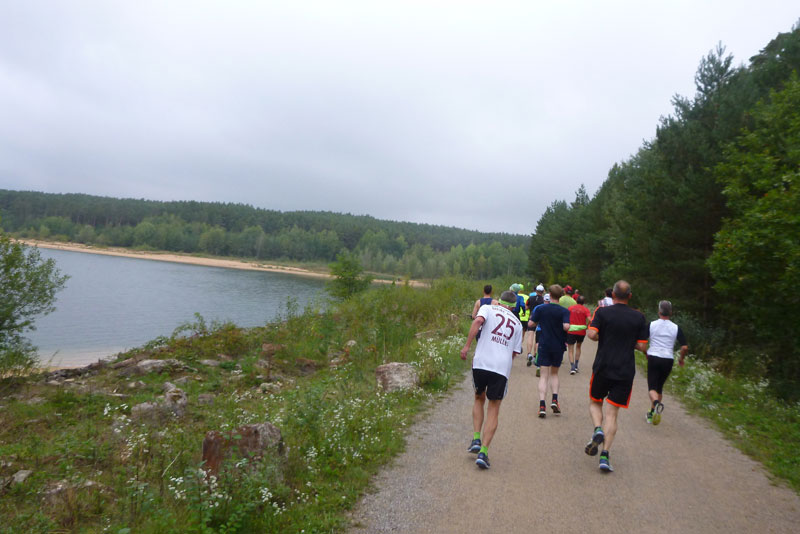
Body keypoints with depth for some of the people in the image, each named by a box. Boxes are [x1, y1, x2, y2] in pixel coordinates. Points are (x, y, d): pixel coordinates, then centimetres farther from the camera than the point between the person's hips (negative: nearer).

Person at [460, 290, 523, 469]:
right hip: (502, 368, 1)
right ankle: (483, 452, -2)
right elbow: (514, 352, 18)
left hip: (481, 364, -1)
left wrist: (467, 346, -13)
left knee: (479, 399, 23)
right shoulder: (517, 323, 19)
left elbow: (478, 321, -12)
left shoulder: (488, 308, 11)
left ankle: (476, 439, 14)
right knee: (493, 409, 8)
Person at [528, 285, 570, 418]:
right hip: (558, 347, 0)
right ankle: (555, 400, 4)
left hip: (544, 345, 0)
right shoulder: (564, 311, -7)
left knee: (544, 375, 0)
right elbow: (566, 327, -20)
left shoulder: (540, 309, -3)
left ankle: (542, 405, -13)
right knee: (554, 373, 20)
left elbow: (531, 324, -2)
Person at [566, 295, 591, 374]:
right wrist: (586, 326, 1)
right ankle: (576, 366, 23)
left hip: (571, 331, -1)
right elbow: (589, 319, -16)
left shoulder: (570, 308, 1)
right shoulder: (585, 309, -1)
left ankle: (572, 367, -9)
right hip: (581, 331, 1)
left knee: (570, 349, 6)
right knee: (578, 347, 24)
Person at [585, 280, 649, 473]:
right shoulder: (639, 317, 1)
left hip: (602, 368, -1)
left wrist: (603, 338, 6)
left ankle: (598, 430, -7)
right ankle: (605, 455, -3)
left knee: (594, 403, 21)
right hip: (625, 372, 1)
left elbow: (592, 334, -16)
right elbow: (642, 346, 0)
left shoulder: (602, 312, -5)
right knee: (611, 414, 5)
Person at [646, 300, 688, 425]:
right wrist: (681, 359, 12)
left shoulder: (651, 325, -3)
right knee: (659, 387, 17)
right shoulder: (676, 328, -1)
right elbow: (685, 347, -5)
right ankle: (652, 414, 23)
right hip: (668, 360, 2)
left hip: (653, 358, -2)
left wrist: (646, 354, 15)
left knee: (652, 387, 0)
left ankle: (657, 403, -32)